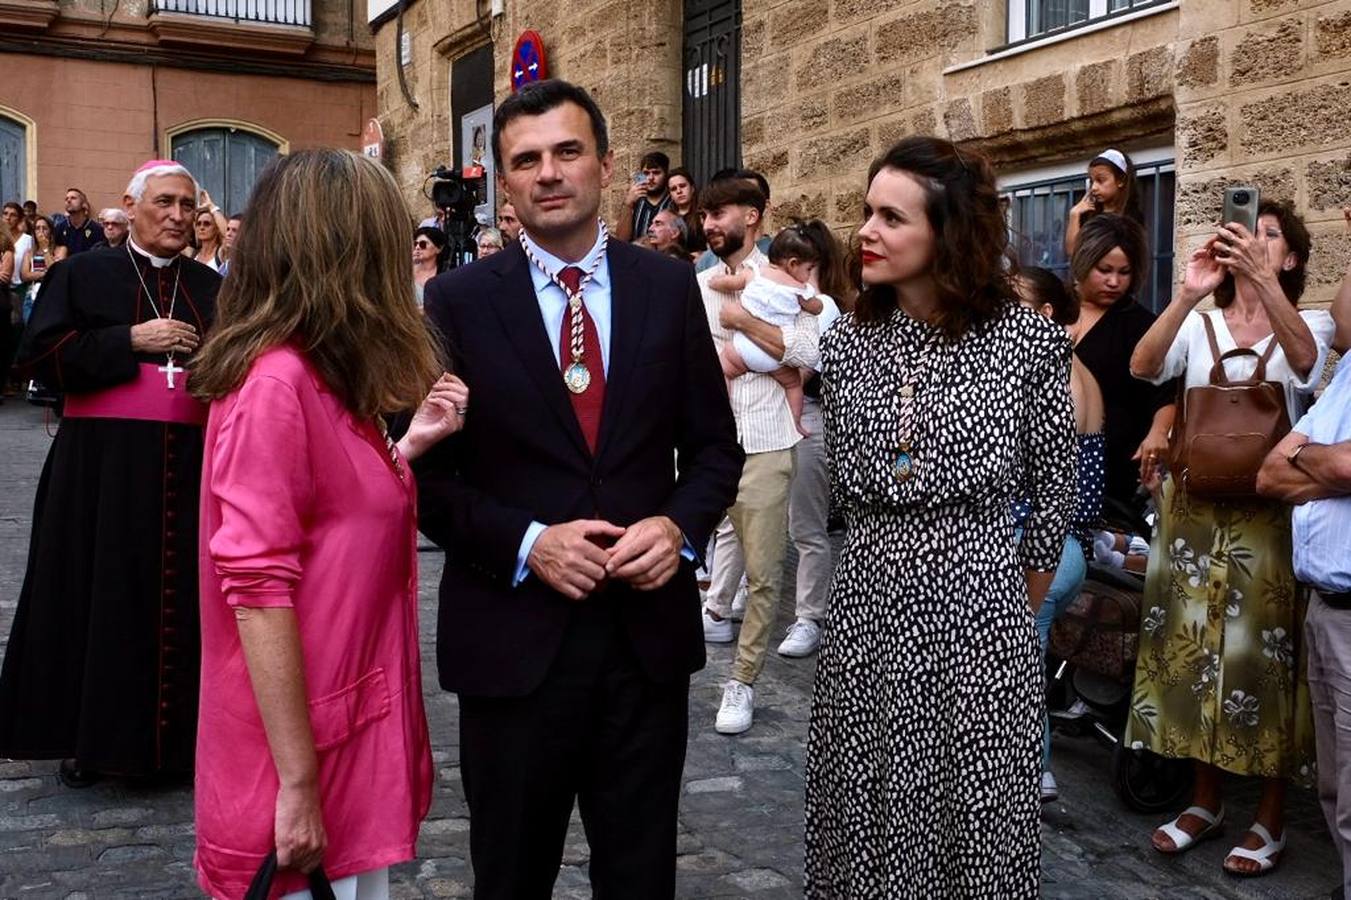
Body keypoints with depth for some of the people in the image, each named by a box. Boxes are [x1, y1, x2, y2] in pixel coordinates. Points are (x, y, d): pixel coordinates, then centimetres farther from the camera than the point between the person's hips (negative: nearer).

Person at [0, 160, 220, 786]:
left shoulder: (211, 287, 13)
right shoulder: (82, 274, 4)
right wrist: (130, 340, -13)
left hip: (189, 471, 3)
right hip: (102, 468, -2)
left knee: (182, 600, 5)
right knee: (100, 599, 3)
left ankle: (177, 731, 18)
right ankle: (90, 735, 18)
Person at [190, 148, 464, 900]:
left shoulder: (331, 377, 9)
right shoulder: (277, 379, -20)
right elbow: (257, 587, -23)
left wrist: (410, 443, 2)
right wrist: (298, 783, -22)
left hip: (354, 722, 9)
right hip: (306, 748, -9)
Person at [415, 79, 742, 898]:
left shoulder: (670, 287, 3)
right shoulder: (459, 300, -3)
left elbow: (715, 446, 7)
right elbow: (428, 473, -2)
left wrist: (681, 527, -12)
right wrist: (525, 543, -16)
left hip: (647, 629, 2)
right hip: (514, 636, -1)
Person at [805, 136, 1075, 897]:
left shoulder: (1028, 339, -7)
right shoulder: (847, 343, 2)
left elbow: (1054, 496, 2)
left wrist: (1021, 609, 10)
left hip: (979, 613, -3)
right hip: (868, 611, 3)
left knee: (975, 821, 10)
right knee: (867, 817, 13)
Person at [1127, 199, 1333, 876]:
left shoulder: (1308, 324, 3)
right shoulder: (1198, 323, 6)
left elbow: (1304, 360, -22)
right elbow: (1142, 367, -13)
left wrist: (1262, 279, -35)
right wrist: (1188, 294, -27)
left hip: (1270, 511, -2)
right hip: (1195, 507, 2)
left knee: (1266, 654, 0)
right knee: (1195, 644, 7)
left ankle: (1271, 816, 15)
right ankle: (1206, 800, 22)